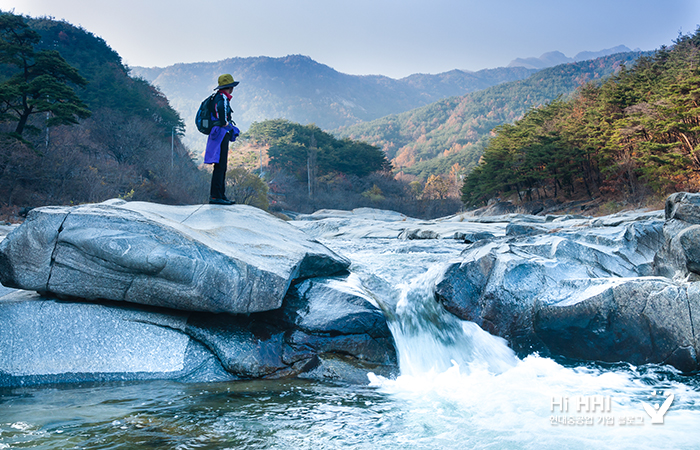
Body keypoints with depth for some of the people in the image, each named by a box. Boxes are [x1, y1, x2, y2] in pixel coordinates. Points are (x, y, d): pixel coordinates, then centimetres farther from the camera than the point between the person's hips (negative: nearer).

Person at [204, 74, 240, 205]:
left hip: (219, 136, 10)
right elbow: (221, 108, -34)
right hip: (221, 135, -10)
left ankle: (221, 195, 17)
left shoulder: (218, 97, 19)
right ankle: (215, 196, -12)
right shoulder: (223, 98, -11)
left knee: (222, 167, 12)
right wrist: (224, 124, -21)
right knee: (220, 166, -11)